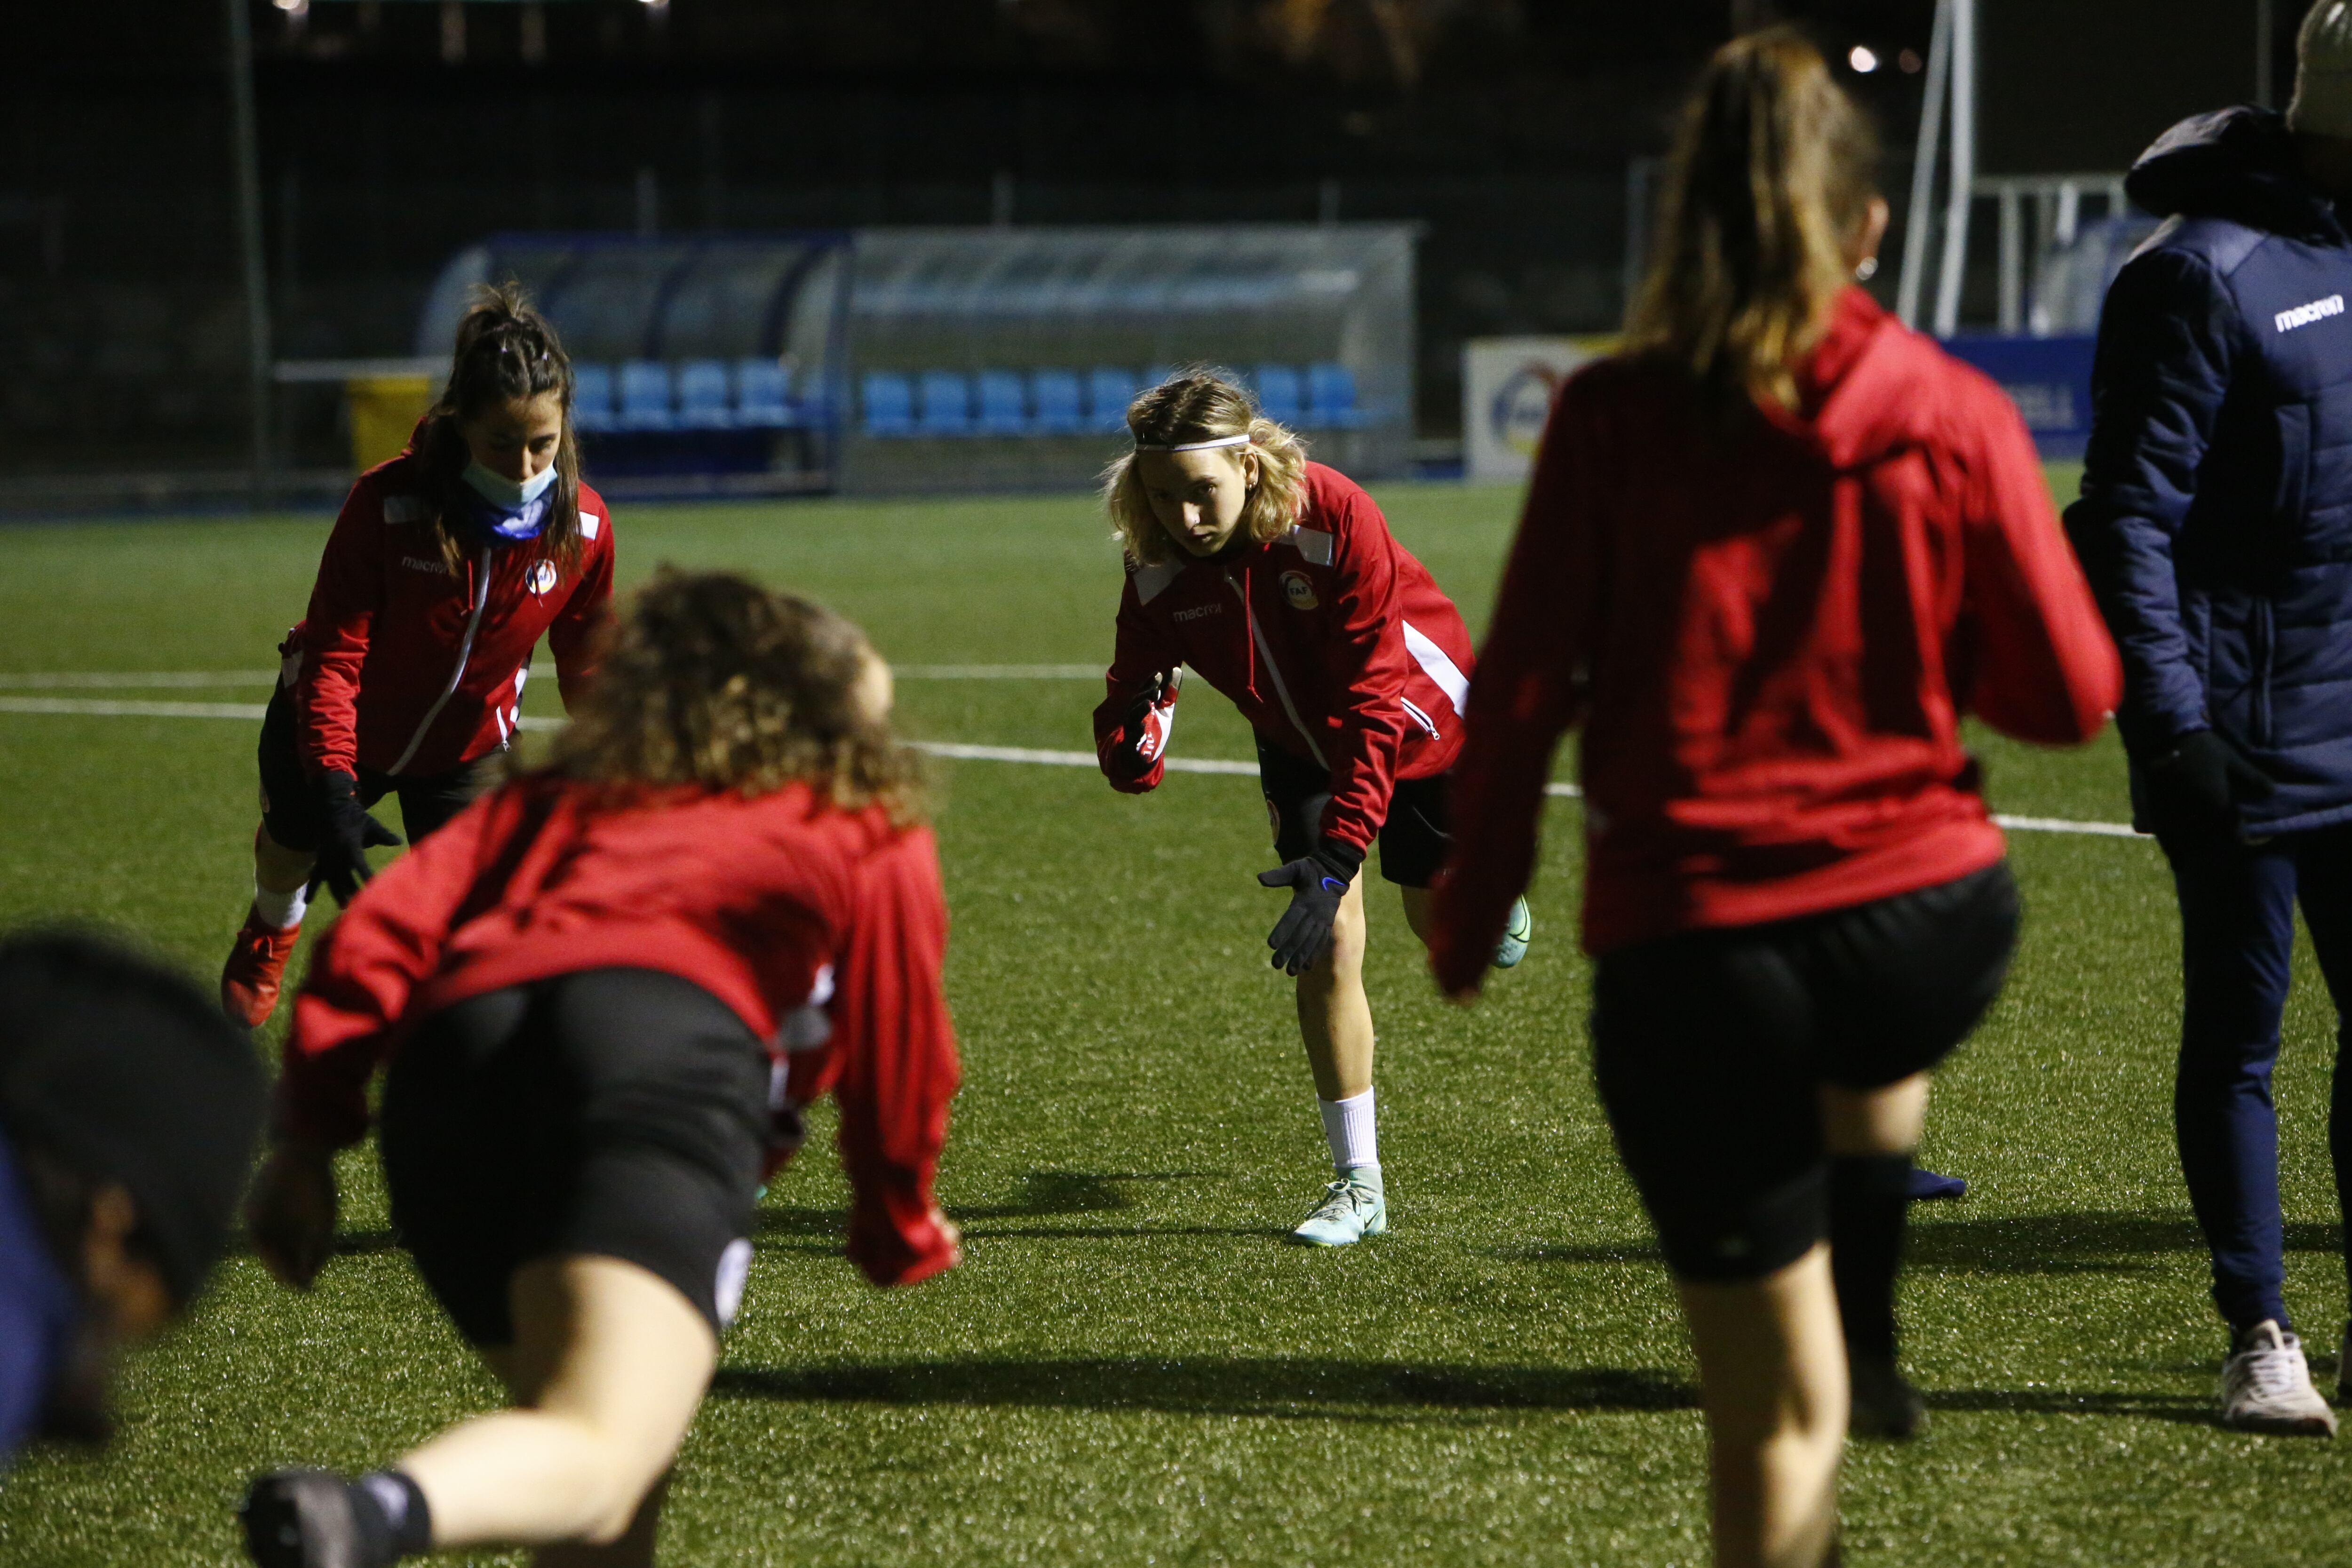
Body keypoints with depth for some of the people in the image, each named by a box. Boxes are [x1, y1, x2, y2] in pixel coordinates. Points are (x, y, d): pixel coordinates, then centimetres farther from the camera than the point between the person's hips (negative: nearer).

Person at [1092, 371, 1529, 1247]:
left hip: (1422, 724, -2)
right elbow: (1131, 698, -20)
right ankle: (1358, 1185, -1)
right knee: (1327, 947, -12)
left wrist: (1339, 853, -44)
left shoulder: (1333, 520, -39)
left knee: (1439, 921, 18)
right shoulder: (1158, 571, -25)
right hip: (1303, 746, 2)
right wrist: (1135, 745, -47)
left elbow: (1375, 700, -38)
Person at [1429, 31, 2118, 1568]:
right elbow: (2071, 693, 0)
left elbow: (1520, 691, -6)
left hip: (1689, 949, -1)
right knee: (1874, 1053, 41)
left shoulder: (1612, 418, -6)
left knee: (1773, 1413, 10)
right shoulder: (1954, 415, -4)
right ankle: (1871, 1343, 38)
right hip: (1925, 919, 1)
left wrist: (1472, 910, 8)